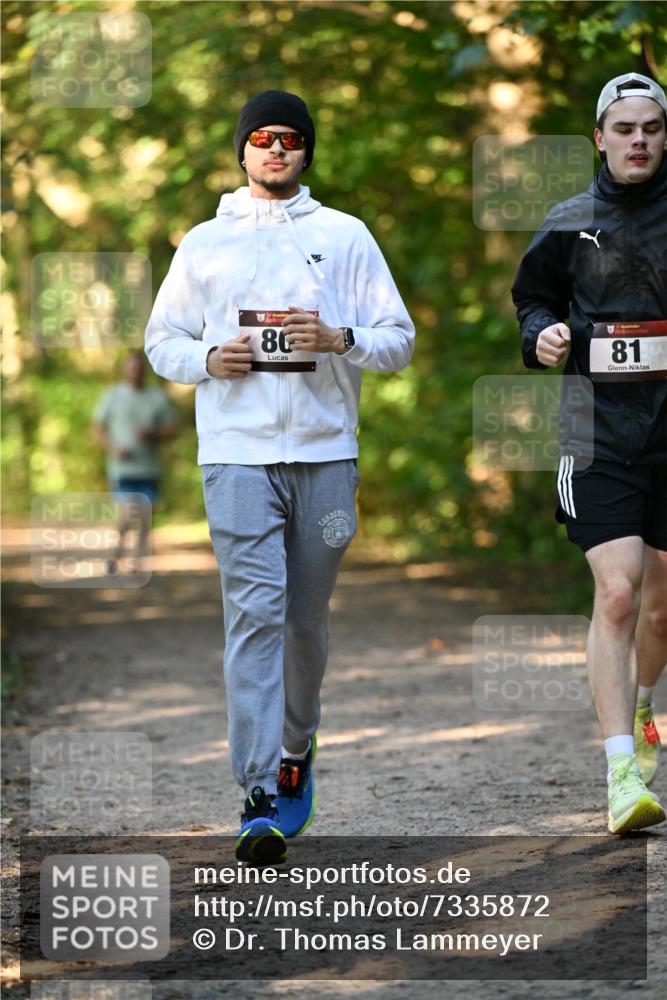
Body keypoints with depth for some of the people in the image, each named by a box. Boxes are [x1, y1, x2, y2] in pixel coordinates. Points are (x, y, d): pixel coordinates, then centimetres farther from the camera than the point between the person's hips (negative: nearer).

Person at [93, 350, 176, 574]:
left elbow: (171, 431, 9)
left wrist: (152, 435, -11)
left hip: (149, 470, 2)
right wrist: (112, 448, -9)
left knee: (145, 519, 1)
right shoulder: (112, 396, 2)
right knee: (128, 514, -16)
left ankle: (138, 565, 11)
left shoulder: (158, 397, 6)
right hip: (122, 469, -2)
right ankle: (118, 549, 11)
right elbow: (97, 427, 8)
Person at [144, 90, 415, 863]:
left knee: (307, 617, 9)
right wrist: (209, 358, -6)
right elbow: (161, 340, 15)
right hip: (237, 452, -1)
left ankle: (296, 750, 31)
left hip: (325, 451, 1)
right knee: (255, 611, -12)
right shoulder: (204, 243, 11)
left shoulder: (345, 236, 10)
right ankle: (261, 797, -16)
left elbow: (399, 338, 8)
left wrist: (340, 339, -12)